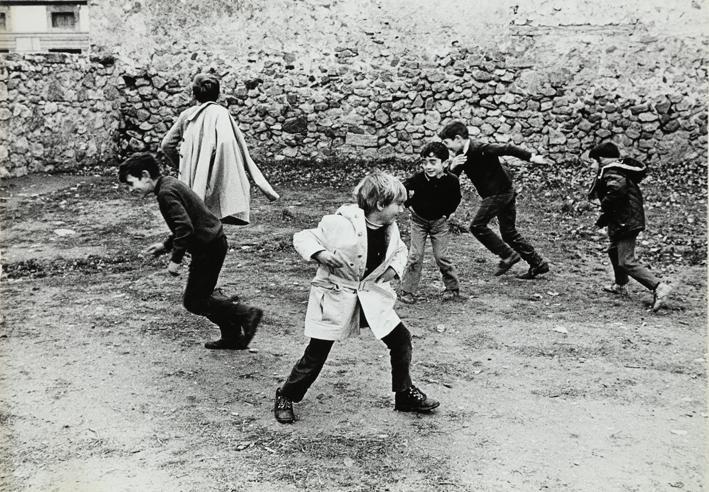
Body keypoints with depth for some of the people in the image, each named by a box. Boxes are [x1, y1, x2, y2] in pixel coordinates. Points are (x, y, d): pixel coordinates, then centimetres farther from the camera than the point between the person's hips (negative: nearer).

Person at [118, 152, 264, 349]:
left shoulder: (166, 193, -17)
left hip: (208, 247, -10)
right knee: (200, 296, 17)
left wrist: (175, 259, -19)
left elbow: (185, 227, -26)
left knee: (193, 301, -2)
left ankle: (245, 314, -2)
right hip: (214, 242, 10)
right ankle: (232, 337, 22)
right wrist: (165, 246, 18)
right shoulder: (171, 184, 15)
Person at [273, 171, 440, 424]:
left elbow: (400, 250, 21)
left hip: (371, 295, 6)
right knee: (316, 354, -1)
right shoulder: (341, 224, -22)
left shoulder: (390, 229, -1)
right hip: (335, 296, -6)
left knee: (401, 339, 4)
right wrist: (321, 254, -30)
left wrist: (394, 268, 1)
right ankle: (285, 397, 21)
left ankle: (405, 395, 23)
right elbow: (302, 238, -14)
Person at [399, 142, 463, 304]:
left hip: (439, 221, 0)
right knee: (415, 255, -4)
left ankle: (453, 288, 16)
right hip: (419, 220, 0)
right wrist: (409, 204, -5)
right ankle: (406, 291, 4)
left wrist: (447, 213, -1)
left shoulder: (451, 180, -18)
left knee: (441, 256, -2)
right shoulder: (418, 178, -21)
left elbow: (456, 198, 3)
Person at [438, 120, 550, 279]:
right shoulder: (460, 155, 5)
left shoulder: (480, 149, -21)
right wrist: (452, 167, -18)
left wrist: (531, 157, -16)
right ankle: (538, 264, 19)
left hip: (500, 192, -9)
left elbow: (507, 149, -20)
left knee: (477, 226, -12)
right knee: (509, 232, 13)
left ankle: (508, 255, -5)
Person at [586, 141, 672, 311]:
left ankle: (659, 287, -19)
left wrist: (605, 215, -22)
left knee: (627, 262, -12)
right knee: (614, 251, 28)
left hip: (625, 222, -11)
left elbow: (617, 189, -33)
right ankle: (620, 285, 45)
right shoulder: (620, 169, 15)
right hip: (628, 220, 11)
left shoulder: (610, 173, -15)